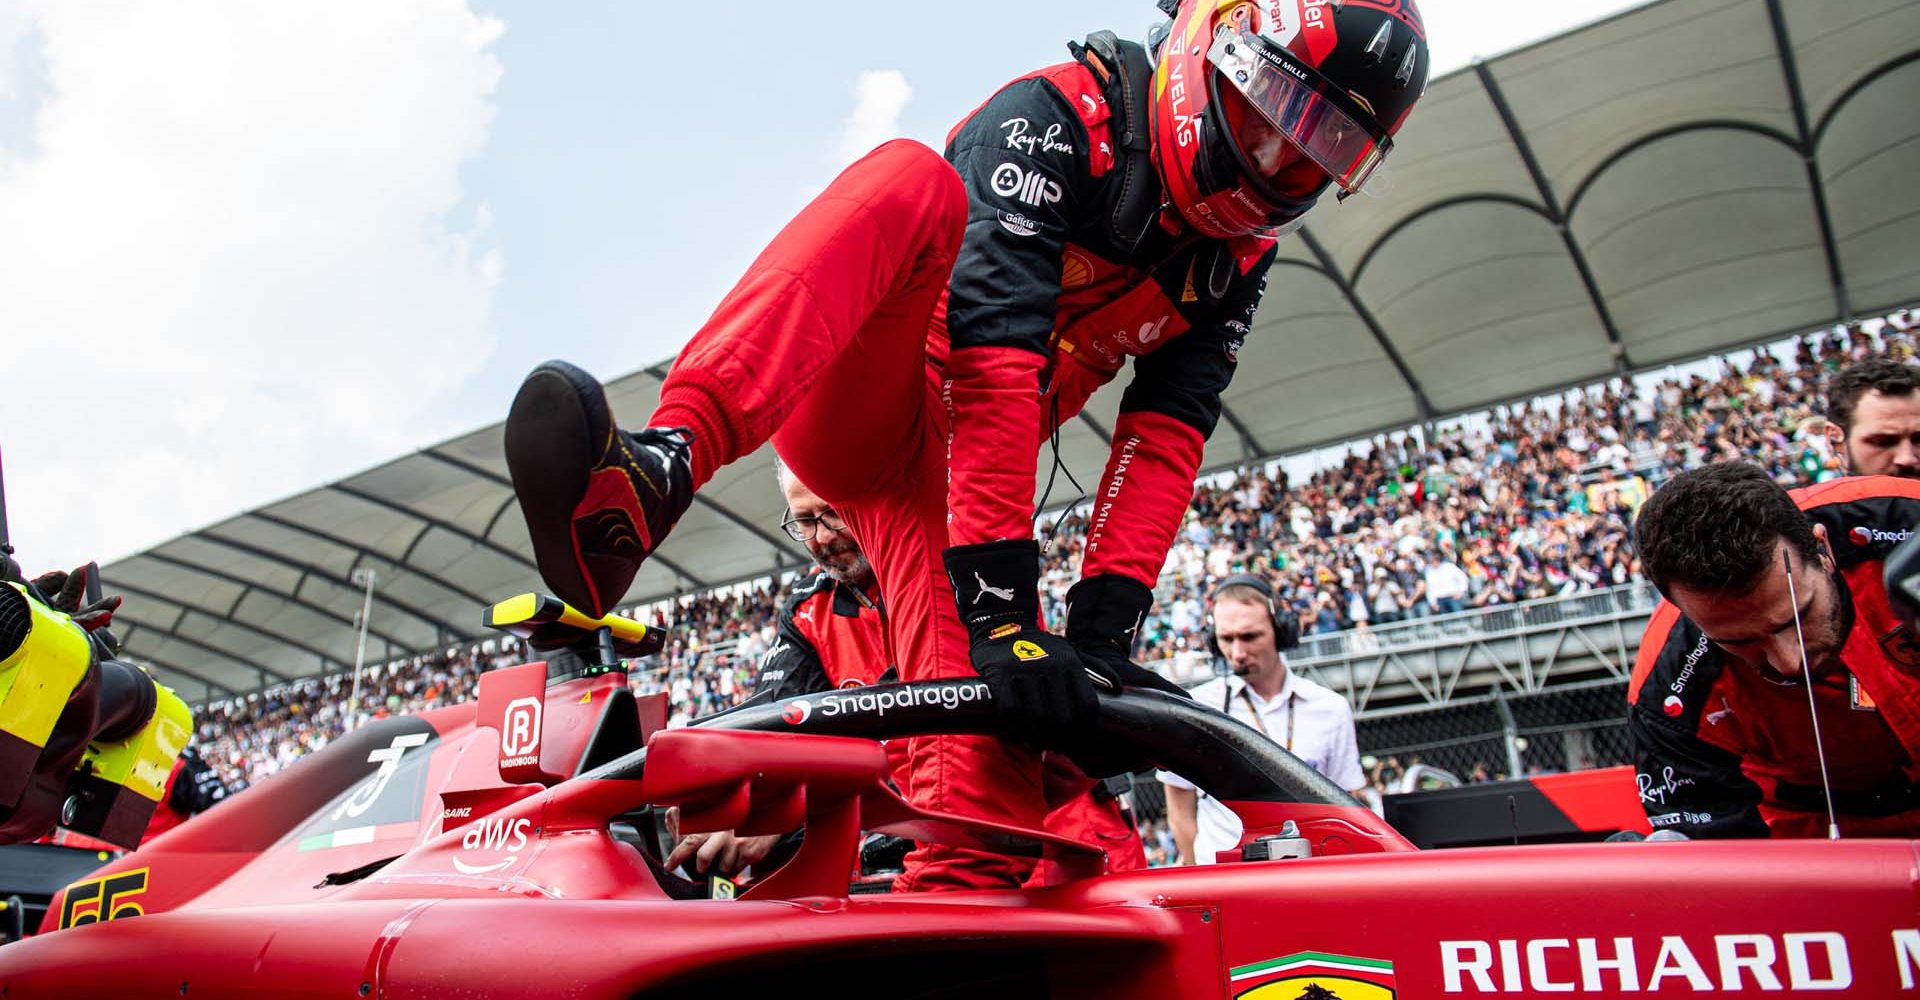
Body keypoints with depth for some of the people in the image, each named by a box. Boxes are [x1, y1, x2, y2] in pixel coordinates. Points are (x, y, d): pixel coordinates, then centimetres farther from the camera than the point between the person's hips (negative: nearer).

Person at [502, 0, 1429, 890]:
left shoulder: (1237, 256, 5)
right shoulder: (1060, 116, -15)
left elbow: (1164, 440, -5)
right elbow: (990, 359, -28)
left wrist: (1101, 626, -18)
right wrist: (1003, 607, -35)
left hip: (950, 470, 4)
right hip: (847, 410, -4)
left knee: (1000, 708, -23)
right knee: (915, 181, -32)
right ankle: (664, 462, -48)